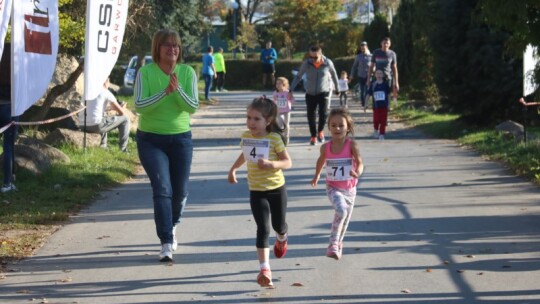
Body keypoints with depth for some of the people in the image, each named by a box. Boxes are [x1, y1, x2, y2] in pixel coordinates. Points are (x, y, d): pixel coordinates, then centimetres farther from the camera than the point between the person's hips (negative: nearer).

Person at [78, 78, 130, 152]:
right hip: (96, 125, -7)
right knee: (125, 119, 10)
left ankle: (103, 145, 35)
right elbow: (121, 112, 4)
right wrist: (123, 107, 28)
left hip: (82, 126, 7)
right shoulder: (106, 92, 1)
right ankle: (123, 148, 12)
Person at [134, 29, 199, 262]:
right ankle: (166, 244, -15)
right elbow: (139, 105, -17)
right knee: (162, 189, -14)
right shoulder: (146, 73, -8)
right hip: (151, 140, -3)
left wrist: (177, 89, -27)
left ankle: (172, 226, 40)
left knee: (180, 191, 10)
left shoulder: (187, 72, -3)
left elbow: (193, 107, -10)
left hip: (181, 139, 3)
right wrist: (165, 92, -28)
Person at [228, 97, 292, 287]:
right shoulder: (246, 137, 1)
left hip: (277, 189, -1)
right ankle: (264, 269, -16)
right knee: (263, 229, -12)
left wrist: (271, 164, -29)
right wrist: (234, 168, 23)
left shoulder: (274, 139, -13)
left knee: (279, 225, 17)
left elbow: (288, 162, -13)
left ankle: (282, 239, 55)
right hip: (256, 191, 1)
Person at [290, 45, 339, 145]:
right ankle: (313, 136, 22)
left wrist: (337, 88, 16)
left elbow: (334, 75, 4)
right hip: (310, 93, 1)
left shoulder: (328, 63, -13)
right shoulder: (306, 63, -14)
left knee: (323, 113, -17)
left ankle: (320, 131, 12)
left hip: (324, 92, -1)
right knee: (311, 116, 3)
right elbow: (298, 76, -3)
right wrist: (291, 90, -7)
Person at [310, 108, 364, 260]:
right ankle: (333, 244, -25)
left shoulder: (352, 145, -14)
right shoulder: (326, 147, -7)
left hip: (349, 189, 1)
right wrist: (317, 176, 23)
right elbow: (321, 160, 15)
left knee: (346, 219, 16)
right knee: (341, 210, -29)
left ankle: (338, 244, 42)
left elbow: (359, 162, -26)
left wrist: (357, 173, -46)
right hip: (333, 188, -1)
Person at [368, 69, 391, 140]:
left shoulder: (385, 84, 1)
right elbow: (369, 94, 3)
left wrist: (388, 104, 4)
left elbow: (388, 94, 6)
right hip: (376, 106, 0)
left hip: (384, 105, 0)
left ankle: (382, 134, 8)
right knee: (376, 120, -1)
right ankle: (376, 130, 27)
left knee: (383, 120, -1)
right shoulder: (373, 85, 0)